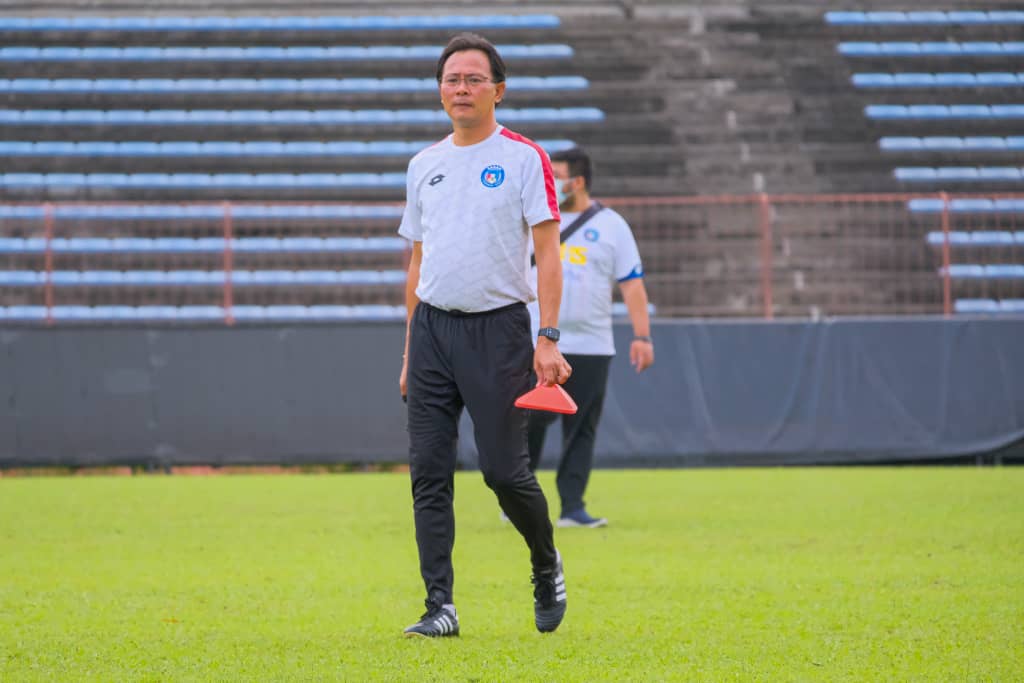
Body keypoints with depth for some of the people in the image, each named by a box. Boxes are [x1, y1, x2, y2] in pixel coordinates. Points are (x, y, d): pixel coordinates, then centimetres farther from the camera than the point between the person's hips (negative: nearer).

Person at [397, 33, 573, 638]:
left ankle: (547, 567, 22)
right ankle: (441, 607, 0)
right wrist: (411, 351, 15)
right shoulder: (425, 165, 14)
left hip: (497, 327, -5)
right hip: (433, 329, 5)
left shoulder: (524, 158, -2)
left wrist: (548, 339, -17)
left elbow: (548, 252, -7)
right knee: (429, 472, -2)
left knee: (505, 471, -5)